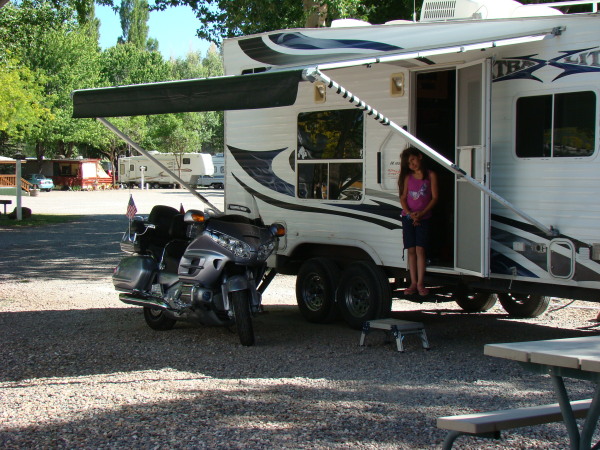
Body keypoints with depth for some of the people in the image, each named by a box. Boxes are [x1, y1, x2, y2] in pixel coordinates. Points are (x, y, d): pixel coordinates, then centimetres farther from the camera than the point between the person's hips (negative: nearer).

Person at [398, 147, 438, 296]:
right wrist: (410, 213, -10)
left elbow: (434, 197, -1)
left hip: (423, 218, -2)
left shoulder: (430, 175, 2)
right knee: (411, 250, 0)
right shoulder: (408, 177, 9)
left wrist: (422, 213, -12)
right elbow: (403, 198, 6)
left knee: (420, 249, -10)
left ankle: (420, 283, -8)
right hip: (408, 218, 3)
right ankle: (413, 283, 3)